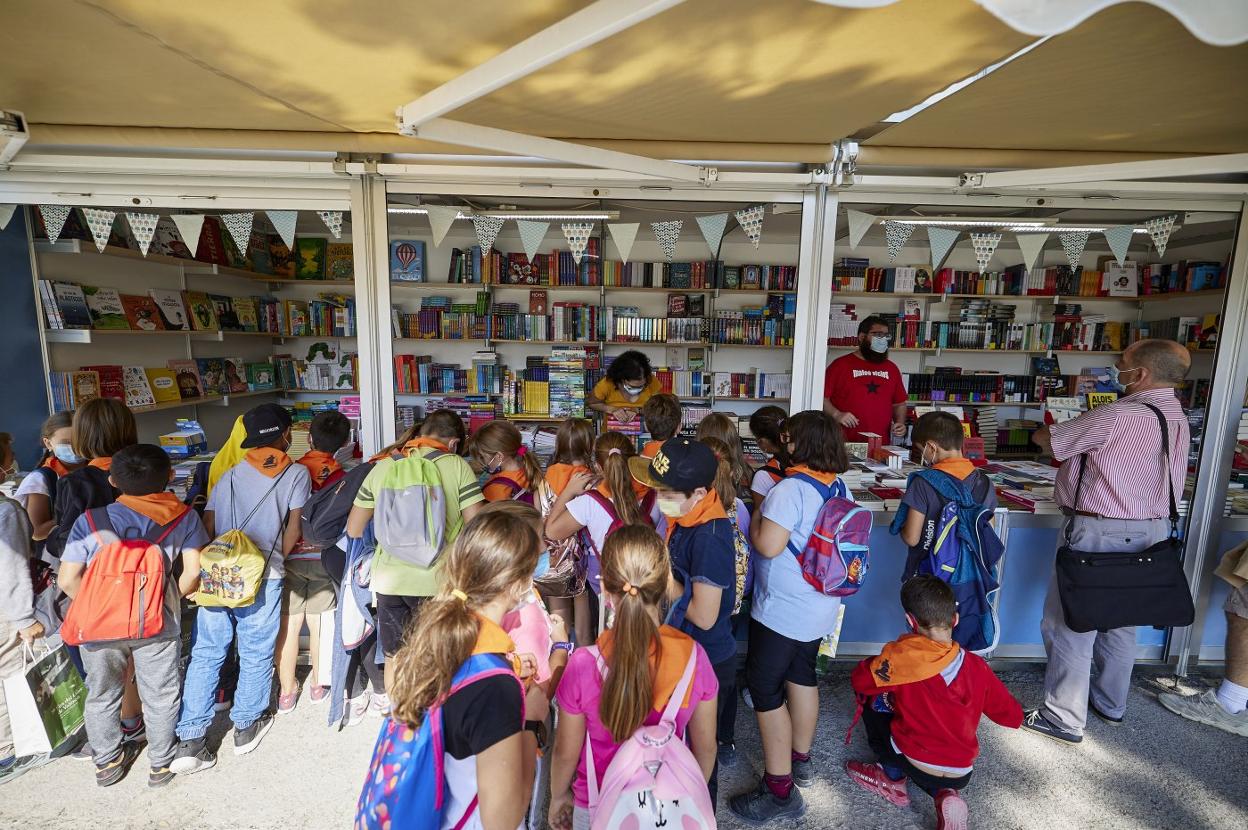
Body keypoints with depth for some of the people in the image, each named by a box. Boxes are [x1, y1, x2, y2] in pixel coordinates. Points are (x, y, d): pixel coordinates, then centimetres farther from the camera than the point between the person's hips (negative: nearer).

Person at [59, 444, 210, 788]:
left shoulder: (90, 521, -8)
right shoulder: (184, 516, -10)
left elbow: (68, 580, -7)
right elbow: (193, 571, -11)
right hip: (157, 624, -1)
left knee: (101, 696, 25)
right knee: (160, 696, 17)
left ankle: (106, 762, 42)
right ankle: (161, 764, 33)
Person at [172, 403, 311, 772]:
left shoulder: (230, 475, 15)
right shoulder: (297, 474, 4)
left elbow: (207, 526, 10)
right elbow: (293, 528, -2)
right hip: (262, 576, -3)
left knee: (206, 653, 12)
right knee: (256, 654, 12)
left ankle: (190, 741, 13)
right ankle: (246, 726, 26)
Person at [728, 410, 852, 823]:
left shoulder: (791, 488, -24)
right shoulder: (839, 487, 2)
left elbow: (768, 545, -28)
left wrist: (757, 516, -9)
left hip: (783, 611, -9)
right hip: (820, 606, 9)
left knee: (765, 689, 3)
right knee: (801, 675, 23)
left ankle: (779, 790, 13)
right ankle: (801, 760, 41)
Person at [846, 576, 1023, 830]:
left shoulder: (902, 654, -20)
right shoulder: (976, 666, -8)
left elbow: (860, 680, -6)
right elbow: (1013, 717, 4)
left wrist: (883, 662, 11)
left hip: (917, 765, -3)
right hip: (962, 775, 4)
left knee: (872, 697, 13)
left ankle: (891, 777, 15)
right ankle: (943, 793, 5)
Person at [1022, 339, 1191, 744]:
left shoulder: (1117, 417, -22)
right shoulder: (1177, 418, 7)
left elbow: (1047, 440, -12)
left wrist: (1043, 431, 10)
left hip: (1100, 533, -9)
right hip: (1150, 530, 9)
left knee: (1070, 624, 1)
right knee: (1119, 620, 22)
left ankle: (1064, 719, 10)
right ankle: (1111, 703, 38)